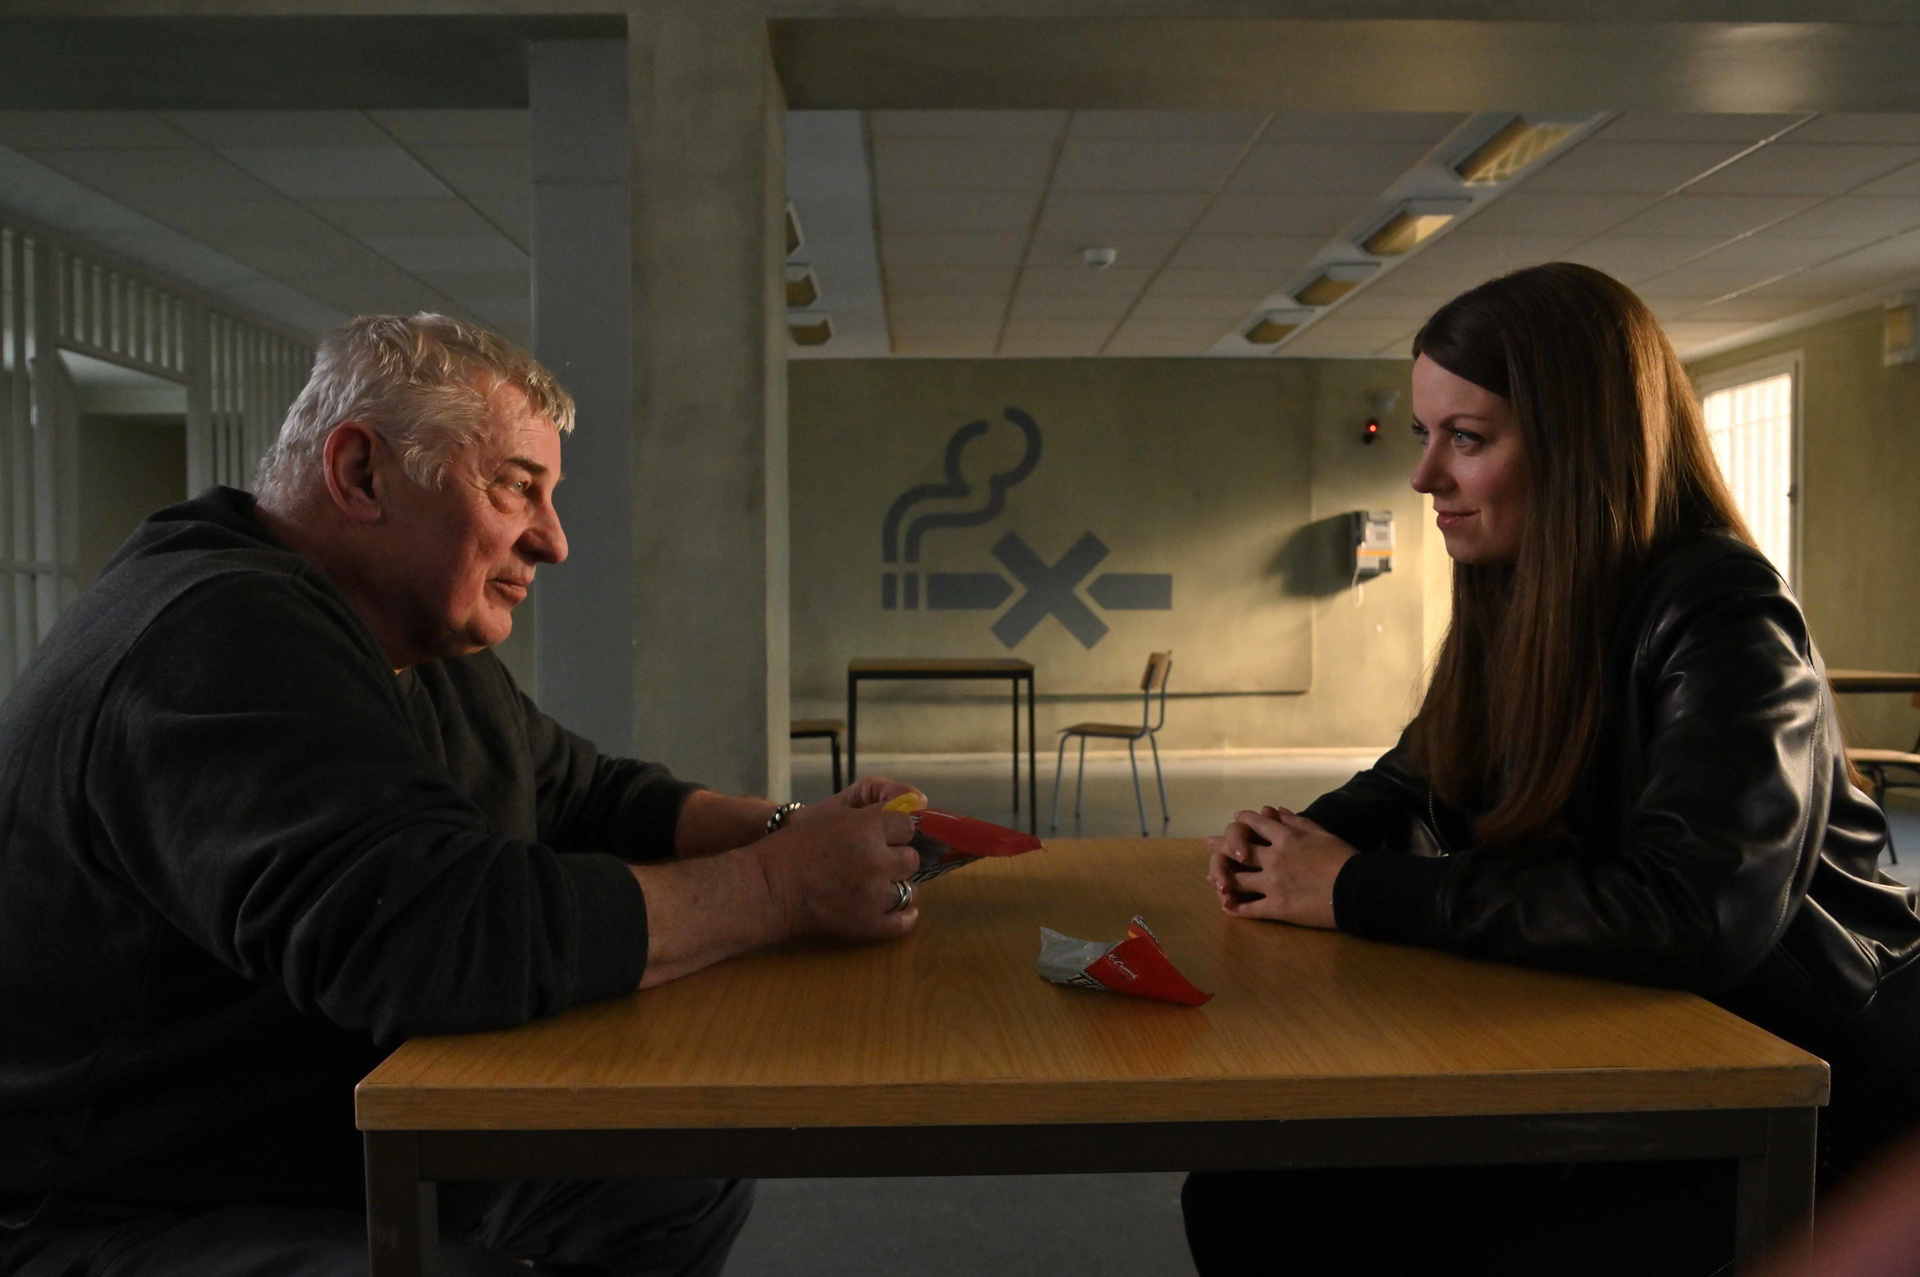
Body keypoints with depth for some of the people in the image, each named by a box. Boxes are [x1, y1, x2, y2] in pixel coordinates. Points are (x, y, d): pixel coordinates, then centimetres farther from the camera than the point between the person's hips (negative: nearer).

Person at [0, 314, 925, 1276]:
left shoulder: (427, 650, 8)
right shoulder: (222, 638, -26)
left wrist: (793, 827, -5)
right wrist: (783, 885, -29)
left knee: (692, 1174, 8)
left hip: (378, 1151, 10)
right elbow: (432, 934, -38)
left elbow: (589, 795, 14)